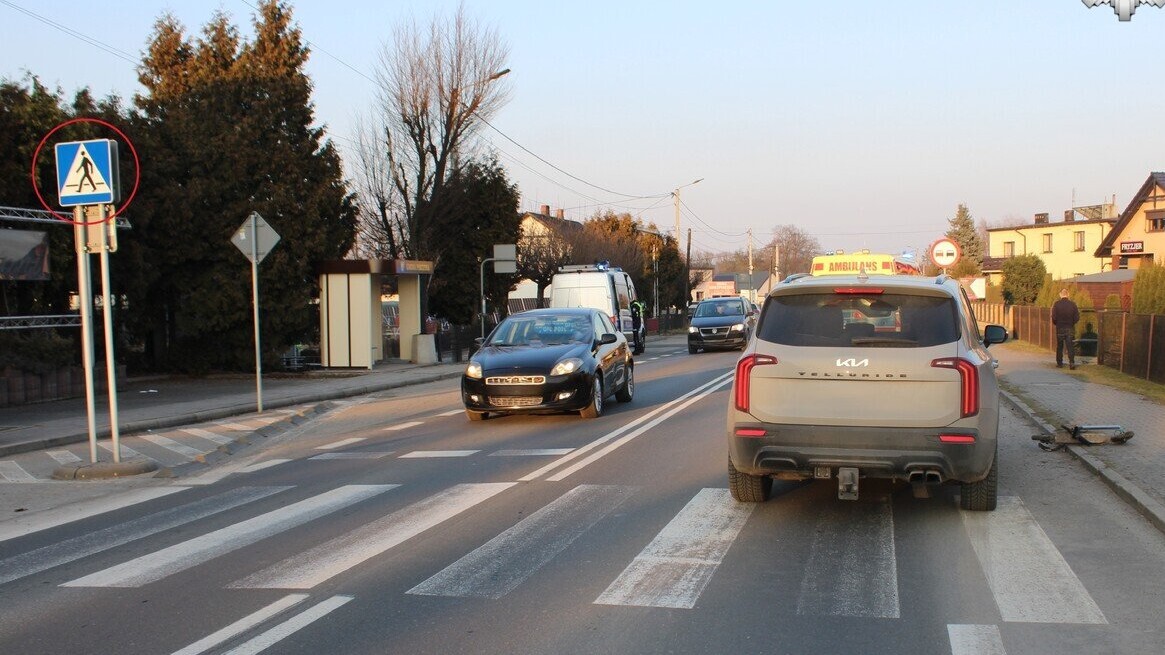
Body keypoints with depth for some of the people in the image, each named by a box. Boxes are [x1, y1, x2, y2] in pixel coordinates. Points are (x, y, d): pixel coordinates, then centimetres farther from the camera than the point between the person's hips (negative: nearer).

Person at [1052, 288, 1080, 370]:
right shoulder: (1072, 304, -3)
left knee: (1059, 347, 11)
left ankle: (1059, 363, 17)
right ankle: (1072, 362, -12)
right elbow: (1077, 318, -1)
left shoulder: (1057, 304, -9)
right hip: (1070, 329, 1)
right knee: (1070, 346, 2)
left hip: (1060, 328, -1)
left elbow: (1053, 317, -11)